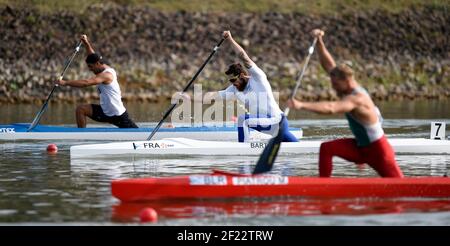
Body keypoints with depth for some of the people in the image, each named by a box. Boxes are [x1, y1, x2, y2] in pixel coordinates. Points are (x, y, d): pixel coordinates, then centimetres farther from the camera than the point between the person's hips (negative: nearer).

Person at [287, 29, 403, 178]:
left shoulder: (356, 99, -30)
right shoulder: (349, 88, -4)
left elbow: (330, 108, -47)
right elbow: (328, 65, -1)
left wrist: (301, 105, -53)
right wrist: (319, 42, -12)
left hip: (378, 151, -8)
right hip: (360, 148, 8)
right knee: (326, 149, -8)